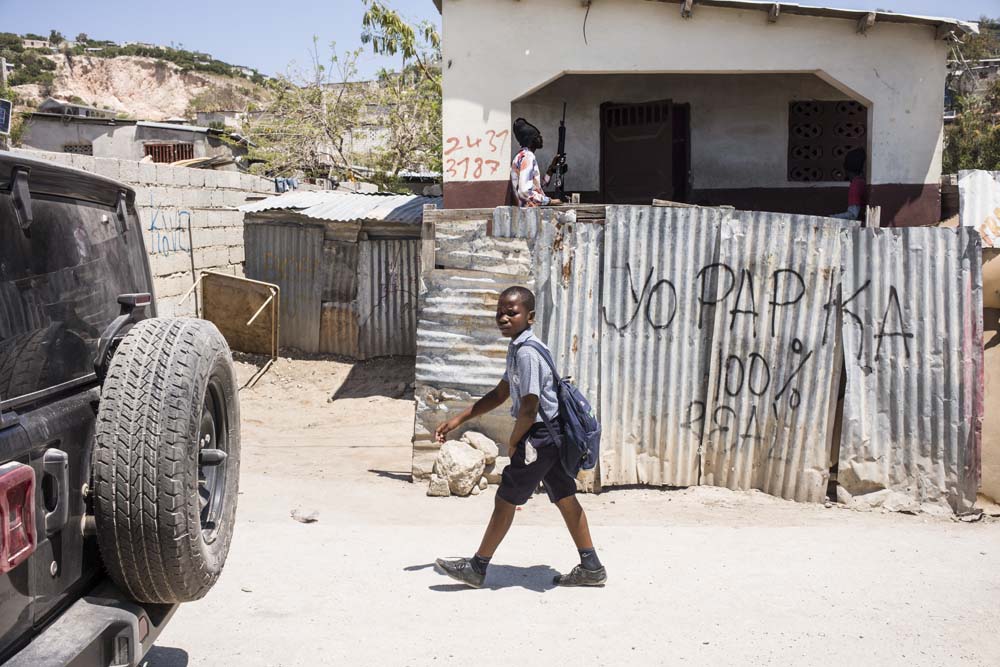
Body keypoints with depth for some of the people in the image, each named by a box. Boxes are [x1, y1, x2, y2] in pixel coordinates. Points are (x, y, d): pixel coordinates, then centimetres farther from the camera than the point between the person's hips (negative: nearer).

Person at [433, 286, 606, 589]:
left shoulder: (526, 352, -21)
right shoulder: (518, 349, 11)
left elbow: (529, 408, -23)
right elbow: (499, 395, 18)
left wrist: (513, 442, -7)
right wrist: (457, 421, 16)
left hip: (539, 436, -10)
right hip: (553, 435, 10)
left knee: (506, 499, 1)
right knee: (565, 499, 14)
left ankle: (477, 568, 13)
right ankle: (591, 567, 22)